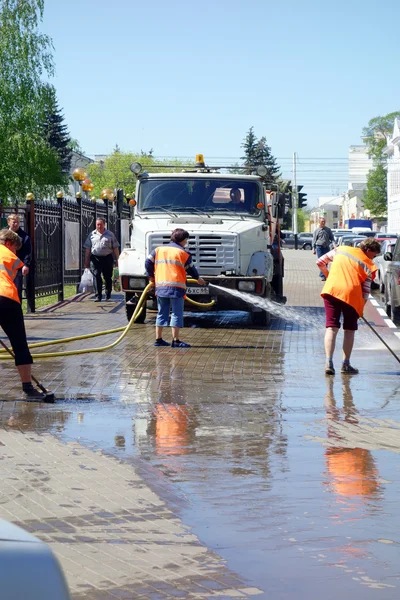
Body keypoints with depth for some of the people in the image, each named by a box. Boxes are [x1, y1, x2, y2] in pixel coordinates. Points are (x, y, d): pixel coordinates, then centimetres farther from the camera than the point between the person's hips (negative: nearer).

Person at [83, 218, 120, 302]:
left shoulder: (110, 235, 8)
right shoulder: (92, 235, 10)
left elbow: (115, 248, 8)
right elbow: (88, 249, 12)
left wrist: (118, 260, 3)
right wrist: (86, 261, 8)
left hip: (107, 258, 0)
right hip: (95, 258, 0)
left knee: (108, 277, 7)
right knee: (97, 277, -8)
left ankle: (108, 295, 25)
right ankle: (98, 296, -7)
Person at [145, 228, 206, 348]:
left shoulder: (158, 250, 11)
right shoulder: (183, 253, -1)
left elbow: (148, 262, 9)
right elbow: (190, 269, 8)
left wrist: (151, 276, 25)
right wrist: (198, 278, 26)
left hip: (160, 287, 5)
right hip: (176, 287, -5)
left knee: (162, 314, 14)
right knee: (176, 314, -1)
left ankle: (158, 339, 15)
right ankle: (176, 340, -4)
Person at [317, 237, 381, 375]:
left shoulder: (340, 250, 14)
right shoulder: (368, 265, 5)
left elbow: (320, 262, 18)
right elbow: (366, 290, 3)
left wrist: (328, 276, 32)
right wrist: (361, 309, 11)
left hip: (331, 290, 2)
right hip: (352, 294, -2)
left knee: (332, 328, 2)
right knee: (349, 330, 12)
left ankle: (329, 362, -12)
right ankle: (346, 365, 13)